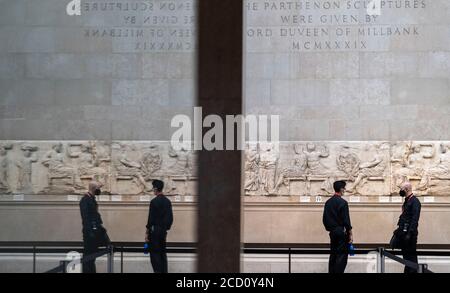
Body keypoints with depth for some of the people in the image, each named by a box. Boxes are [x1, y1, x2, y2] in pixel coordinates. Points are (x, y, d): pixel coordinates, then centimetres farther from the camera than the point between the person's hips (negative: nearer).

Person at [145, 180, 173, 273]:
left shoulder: (154, 201, -12)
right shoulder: (168, 201, 9)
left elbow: (151, 218, -14)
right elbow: (170, 218, 12)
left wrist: (147, 233, -8)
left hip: (155, 230, -7)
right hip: (163, 231, 7)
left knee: (154, 253, -4)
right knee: (163, 252, 12)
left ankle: (158, 271, -9)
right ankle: (164, 271, 12)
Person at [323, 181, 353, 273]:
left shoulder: (328, 202, 8)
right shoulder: (342, 202, -13)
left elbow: (324, 219, 12)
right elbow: (346, 220, -14)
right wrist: (350, 234, -9)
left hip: (332, 232, 7)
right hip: (341, 232, -7)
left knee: (333, 254, 12)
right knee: (342, 255, -3)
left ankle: (331, 272, 12)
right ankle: (338, 272, -8)